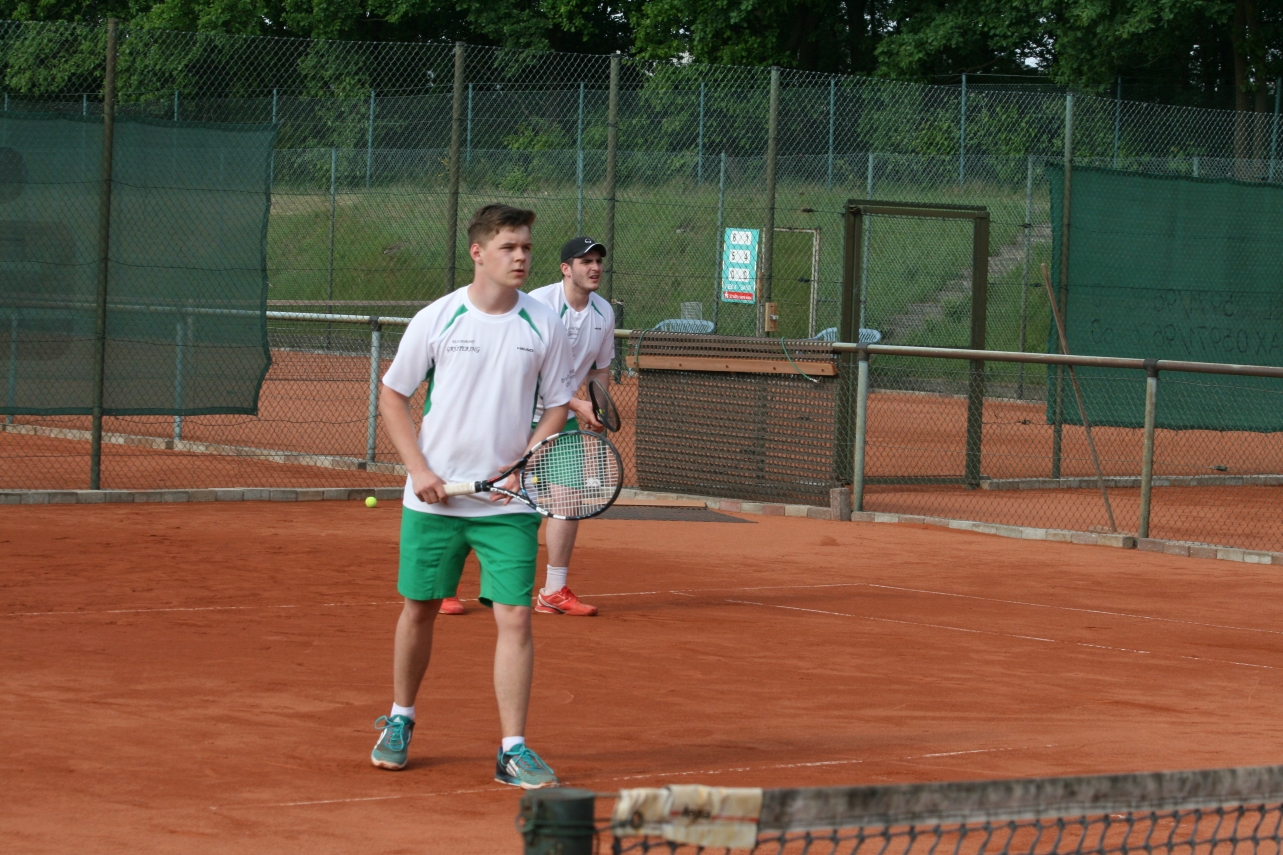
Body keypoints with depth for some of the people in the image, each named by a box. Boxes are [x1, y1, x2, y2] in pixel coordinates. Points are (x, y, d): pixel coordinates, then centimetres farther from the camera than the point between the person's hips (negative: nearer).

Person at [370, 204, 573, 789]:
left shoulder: (544, 327, 0)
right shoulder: (436, 320, -3)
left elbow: (557, 405, 9)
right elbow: (392, 395, 5)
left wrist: (525, 461, -9)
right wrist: (419, 469, -6)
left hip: (508, 500, 0)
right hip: (434, 497, 0)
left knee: (514, 617, -8)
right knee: (419, 609, 10)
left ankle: (513, 751, -4)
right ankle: (399, 722, 31)